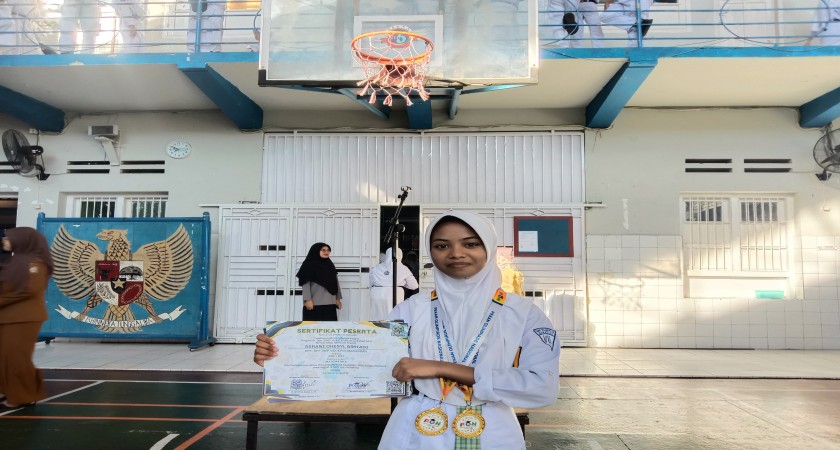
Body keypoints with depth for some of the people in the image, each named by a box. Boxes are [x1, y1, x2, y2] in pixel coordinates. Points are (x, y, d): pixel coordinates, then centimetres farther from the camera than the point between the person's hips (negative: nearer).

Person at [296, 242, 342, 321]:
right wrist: (308, 300, -14)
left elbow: (336, 282, 17)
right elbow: (305, 284, -6)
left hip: (330, 303, 5)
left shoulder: (330, 265, 16)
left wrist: (338, 298, 12)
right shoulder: (309, 265, 0)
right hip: (315, 304, -5)